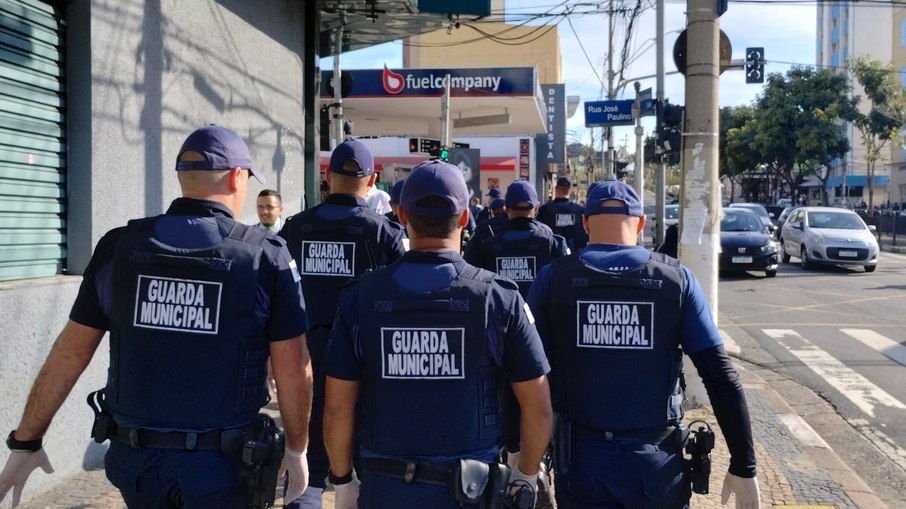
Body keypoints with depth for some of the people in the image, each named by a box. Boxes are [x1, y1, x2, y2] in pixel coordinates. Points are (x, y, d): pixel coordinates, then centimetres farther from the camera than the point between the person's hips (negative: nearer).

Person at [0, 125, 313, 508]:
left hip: (134, 460, 3)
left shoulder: (118, 246, -2)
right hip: (220, 464, -3)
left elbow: (70, 353, 1)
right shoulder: (266, 256, -10)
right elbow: (293, 371, -9)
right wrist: (296, 449, 5)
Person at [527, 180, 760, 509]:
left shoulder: (553, 278, -5)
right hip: (658, 462, 1)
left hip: (582, 460, -1)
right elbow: (721, 377, -7)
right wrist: (744, 465, -2)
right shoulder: (677, 279, -5)